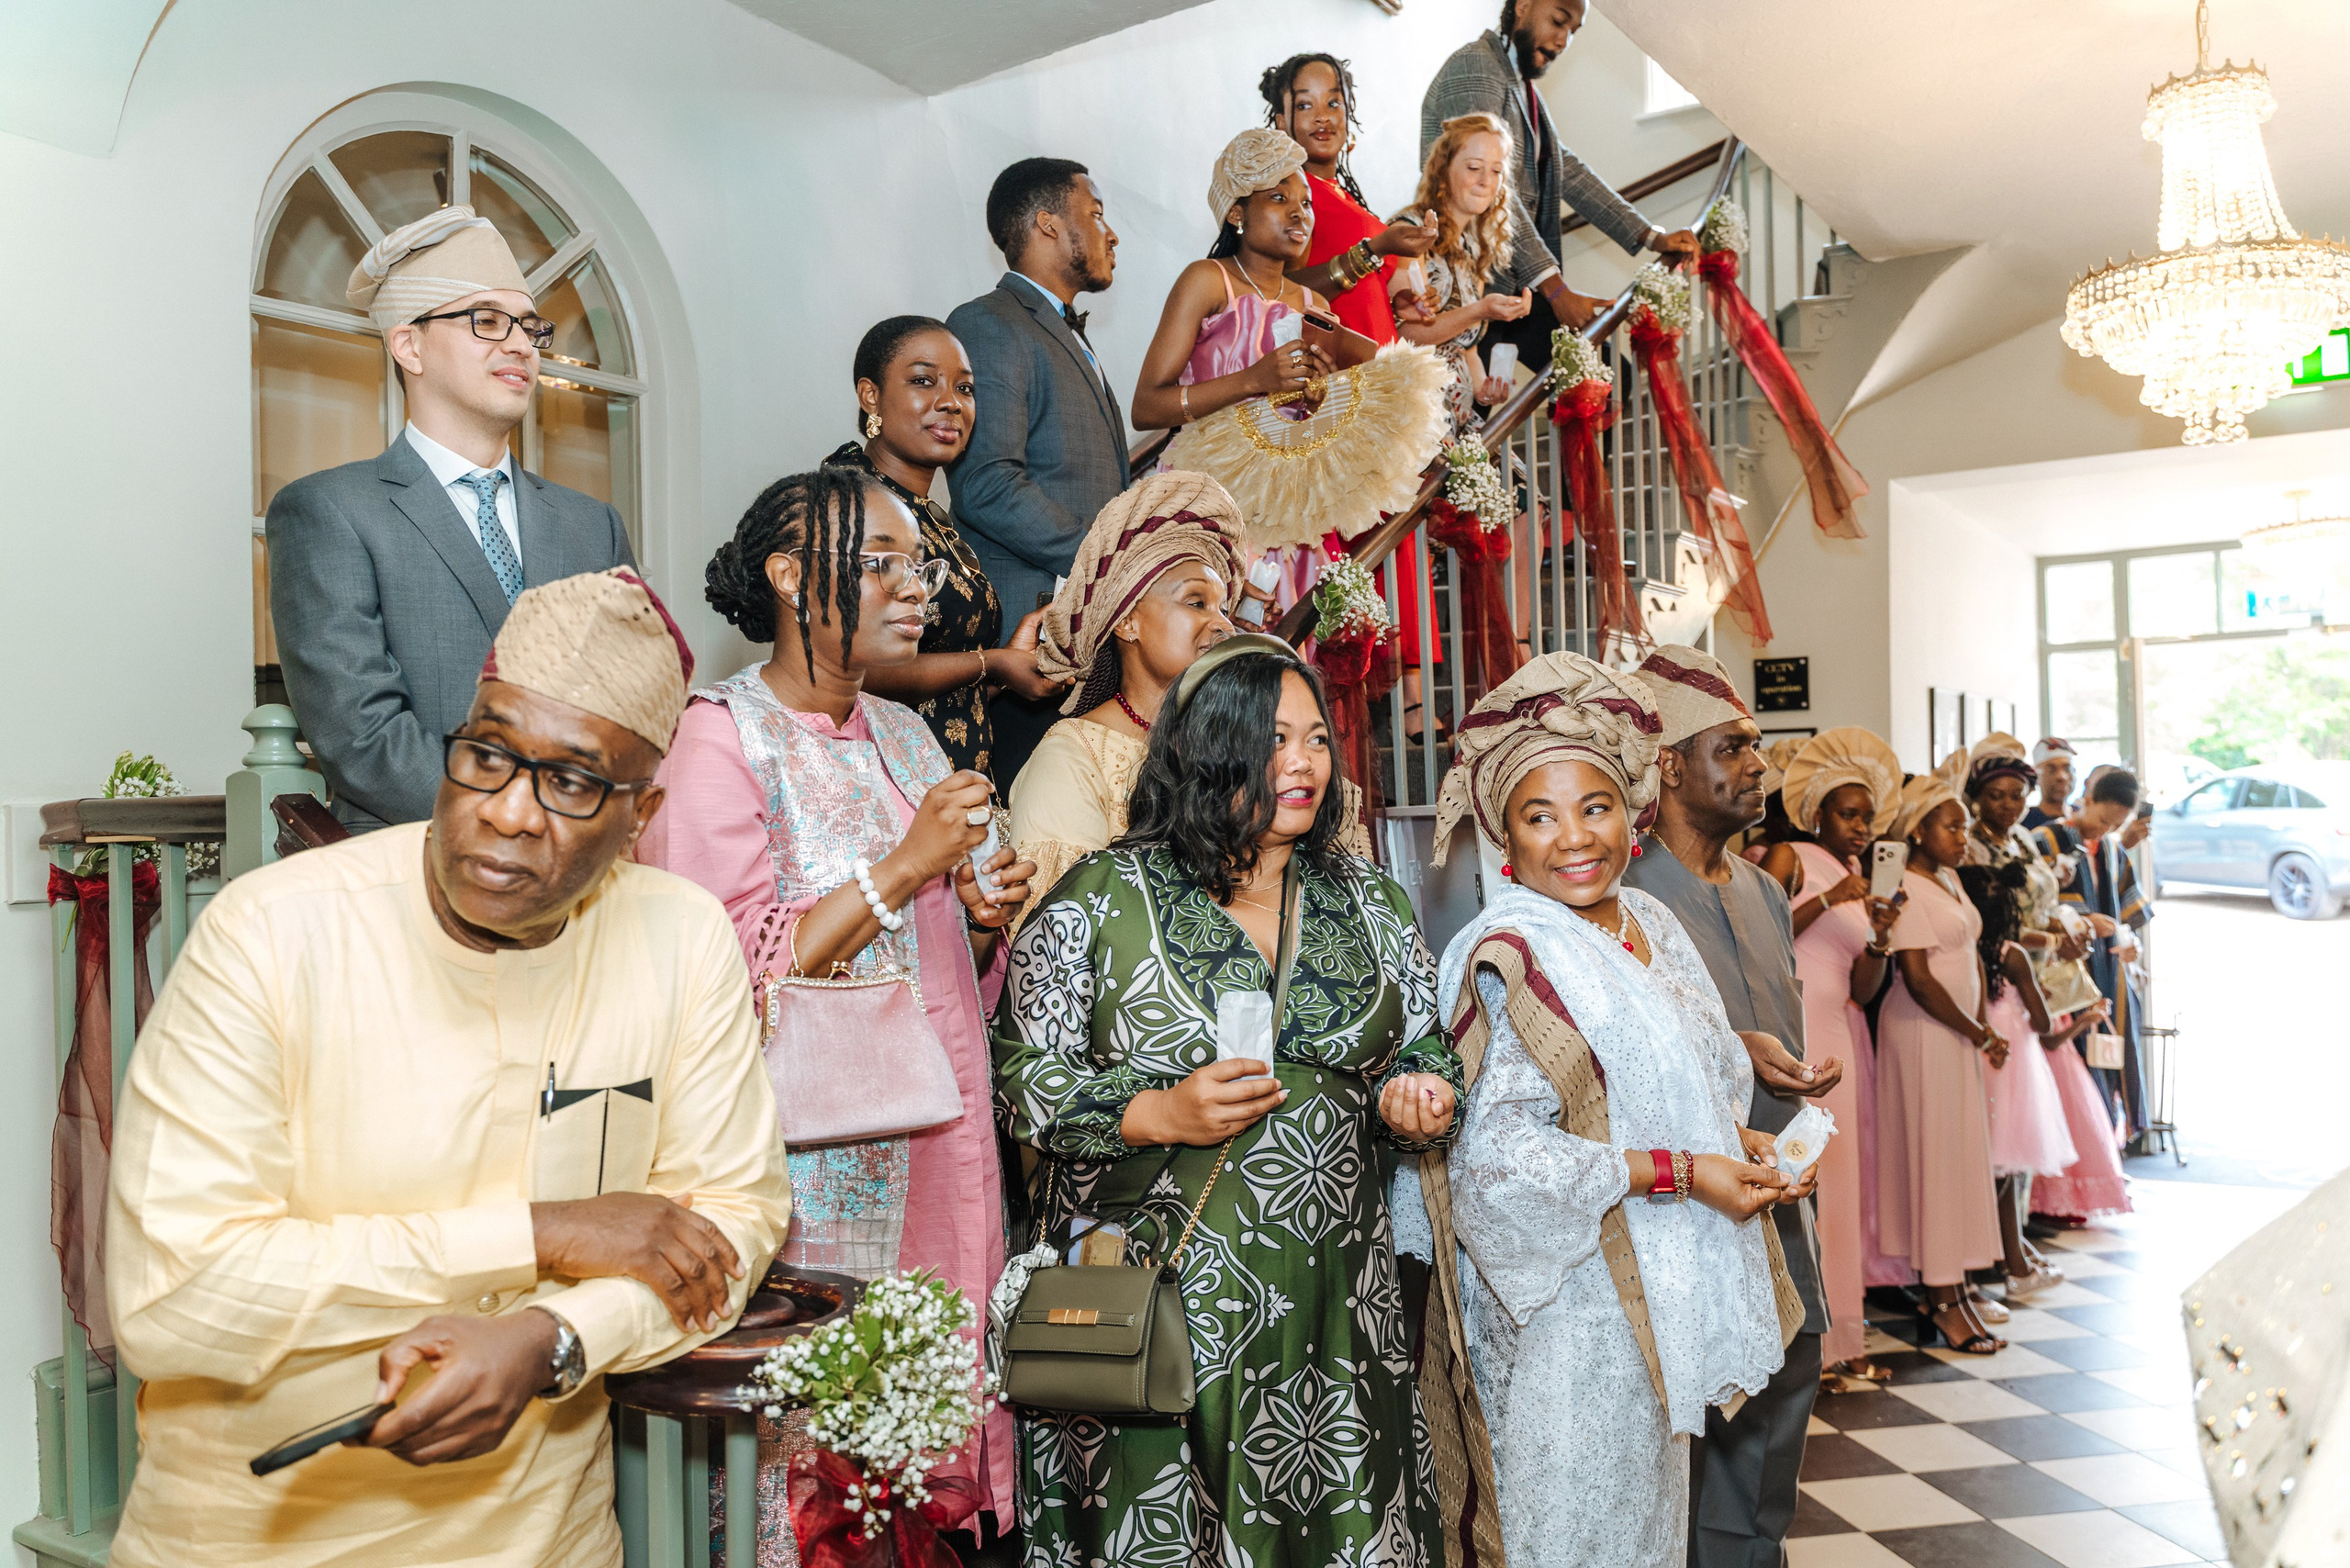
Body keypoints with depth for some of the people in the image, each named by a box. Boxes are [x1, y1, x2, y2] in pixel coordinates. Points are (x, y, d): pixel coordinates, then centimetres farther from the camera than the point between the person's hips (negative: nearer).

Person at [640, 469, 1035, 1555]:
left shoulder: (903, 735, 13)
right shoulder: (719, 736, -9)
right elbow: (732, 976, -18)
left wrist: (982, 917, 0)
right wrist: (901, 869, -19)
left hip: (930, 1143, 7)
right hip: (810, 1161, -6)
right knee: (808, 1433, 1)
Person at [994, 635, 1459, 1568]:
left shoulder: (1369, 901, 9)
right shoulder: (1101, 898, -4)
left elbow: (1426, 1051, 18)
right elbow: (1019, 1072, -5)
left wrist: (1414, 1101, -4)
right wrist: (1158, 1115, -17)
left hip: (1334, 1305, 4)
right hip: (1158, 1303, -3)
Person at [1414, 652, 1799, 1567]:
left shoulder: (1650, 924, 7)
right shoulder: (1512, 959, -18)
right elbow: (1500, 1154, -24)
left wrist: (1737, 1141, -1)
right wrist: (1682, 1172, -21)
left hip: (1664, 1298, 8)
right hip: (1577, 1309, -8)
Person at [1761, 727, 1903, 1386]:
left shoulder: (1861, 884, 19)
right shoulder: (1788, 858, 0)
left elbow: (1863, 991, 13)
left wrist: (1879, 938, -5)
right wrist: (1827, 901, -15)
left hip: (1836, 1037, 7)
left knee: (1839, 1177, 7)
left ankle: (1835, 1337, 13)